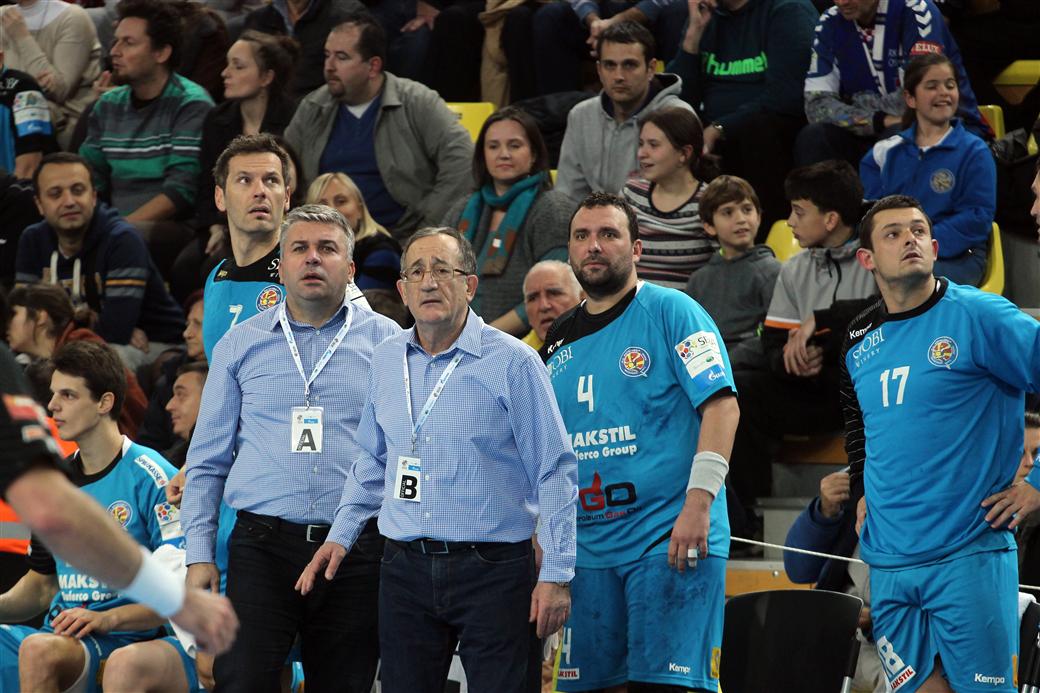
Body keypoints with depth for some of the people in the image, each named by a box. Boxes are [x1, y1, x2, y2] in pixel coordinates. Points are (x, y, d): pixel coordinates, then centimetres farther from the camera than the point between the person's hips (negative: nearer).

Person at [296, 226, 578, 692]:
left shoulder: (513, 364, -6)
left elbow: (554, 474, -6)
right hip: (406, 572, 5)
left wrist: (556, 575, -10)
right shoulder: (386, 360, 10)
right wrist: (341, 535, 14)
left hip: (493, 571, -5)